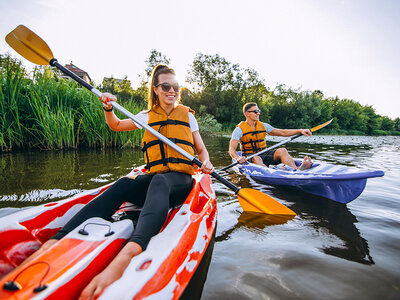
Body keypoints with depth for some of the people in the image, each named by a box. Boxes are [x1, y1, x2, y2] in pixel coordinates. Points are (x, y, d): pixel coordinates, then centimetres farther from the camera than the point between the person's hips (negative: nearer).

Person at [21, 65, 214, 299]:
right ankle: (54, 242, -46)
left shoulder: (187, 115, 11)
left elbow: (202, 150, 13)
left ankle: (129, 252, -65)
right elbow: (116, 125, 26)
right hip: (153, 178, 3)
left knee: (159, 182, -39)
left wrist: (206, 162, -10)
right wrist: (108, 108, 5)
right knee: (124, 184, -31)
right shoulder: (147, 116, 16)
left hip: (180, 180, -2)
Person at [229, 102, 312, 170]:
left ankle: (298, 169, -46)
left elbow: (282, 132, 14)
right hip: (249, 156, -4)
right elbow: (232, 149, -15)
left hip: (263, 154, 4)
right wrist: (238, 158, -37)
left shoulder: (263, 126, 12)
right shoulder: (239, 129, -5)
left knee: (282, 151, -23)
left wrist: (300, 131, 4)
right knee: (256, 159, -39)